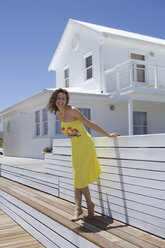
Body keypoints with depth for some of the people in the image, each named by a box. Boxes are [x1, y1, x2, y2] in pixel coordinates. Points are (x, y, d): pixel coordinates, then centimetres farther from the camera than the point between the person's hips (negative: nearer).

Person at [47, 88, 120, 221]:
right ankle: (78, 208, 11)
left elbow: (89, 123, -16)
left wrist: (108, 135, -14)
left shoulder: (72, 110, -16)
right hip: (75, 146, 7)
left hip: (85, 144, -7)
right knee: (77, 178, 5)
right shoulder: (59, 114, 6)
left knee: (80, 178, -7)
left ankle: (90, 204, 12)